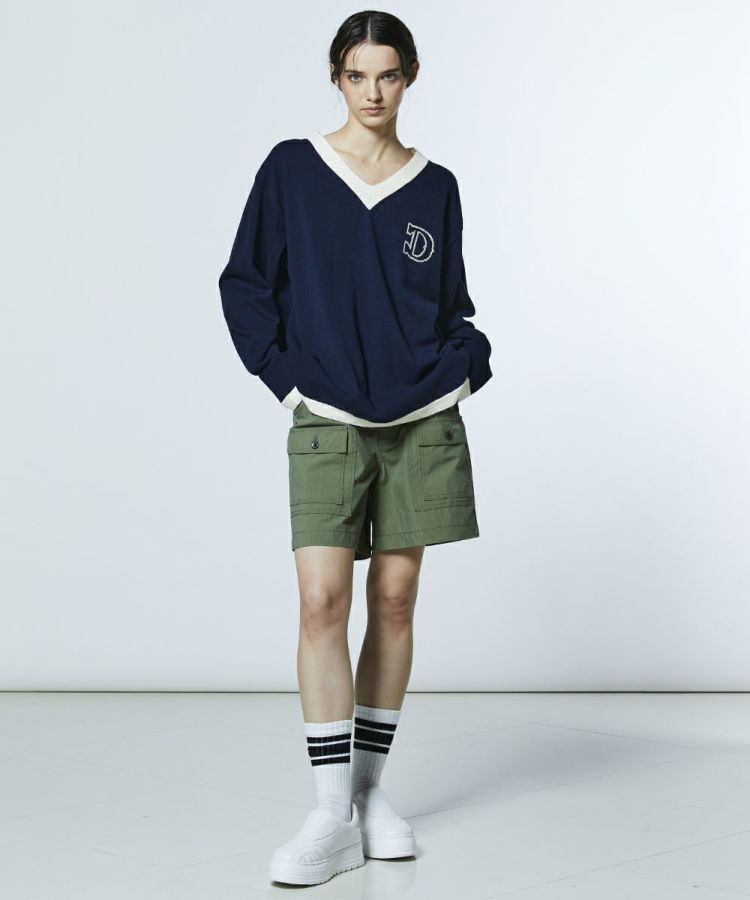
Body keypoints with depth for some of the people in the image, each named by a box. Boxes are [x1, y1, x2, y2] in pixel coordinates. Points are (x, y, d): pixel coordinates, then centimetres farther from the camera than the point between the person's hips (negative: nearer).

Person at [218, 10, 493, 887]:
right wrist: (286, 378, -3)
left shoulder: (434, 186, 8)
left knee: (394, 599, 4)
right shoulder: (291, 169, 2)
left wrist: (468, 368, -1)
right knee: (322, 600, -11)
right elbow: (244, 283, 4)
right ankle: (331, 816, -8)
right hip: (328, 423, -2)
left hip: (422, 419, 2)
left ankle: (372, 789, 16)